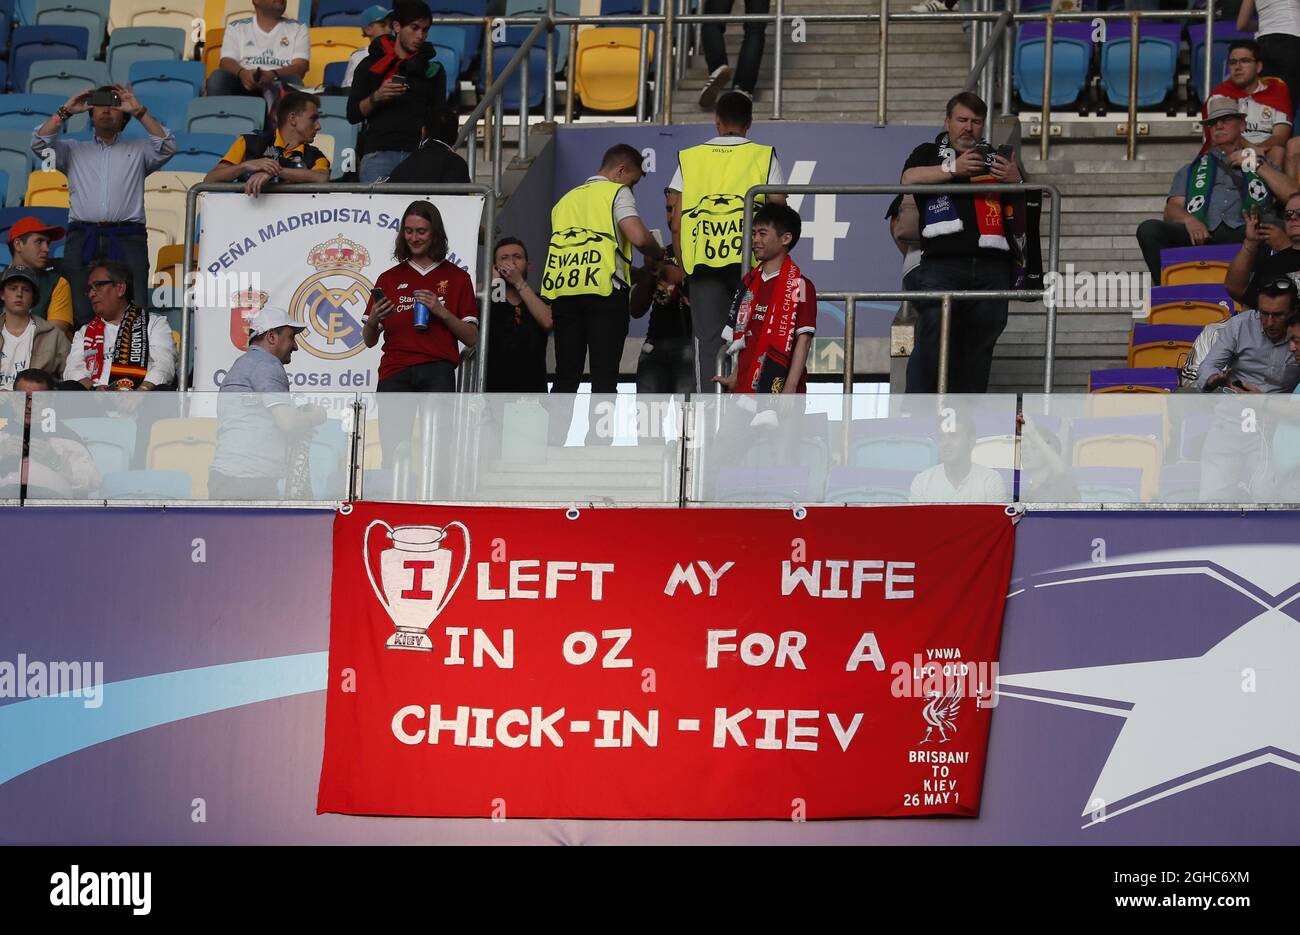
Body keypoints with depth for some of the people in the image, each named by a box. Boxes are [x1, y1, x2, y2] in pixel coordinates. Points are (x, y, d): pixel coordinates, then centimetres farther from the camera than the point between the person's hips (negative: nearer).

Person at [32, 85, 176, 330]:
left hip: (127, 239, -1)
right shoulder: (73, 150, 24)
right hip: (82, 239, 1)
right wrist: (66, 111, 6)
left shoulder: (138, 151, 22)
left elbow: (167, 147, 4)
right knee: (80, 314, -10)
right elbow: (40, 144, 10)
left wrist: (139, 111, 2)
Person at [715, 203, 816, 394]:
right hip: (747, 387, 7)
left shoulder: (799, 285, -7)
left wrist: (790, 387, -17)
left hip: (779, 386, -7)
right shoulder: (750, 283, 15)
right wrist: (735, 377, 18)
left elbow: (803, 340, -11)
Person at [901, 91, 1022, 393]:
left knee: (978, 346, 3)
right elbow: (910, 179, -4)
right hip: (942, 263, -3)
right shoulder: (929, 153, 18)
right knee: (931, 341, -16)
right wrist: (953, 169, -12)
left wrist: (1016, 181, 0)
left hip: (991, 269, 3)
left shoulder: (997, 159, 23)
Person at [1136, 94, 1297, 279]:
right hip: (1201, 235, 2)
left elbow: (1291, 195, 13)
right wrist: (1189, 220, -6)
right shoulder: (1192, 170, 34)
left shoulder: (1262, 165, 31)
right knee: (1148, 229, -25)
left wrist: (1257, 165, 10)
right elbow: (1171, 210, 17)